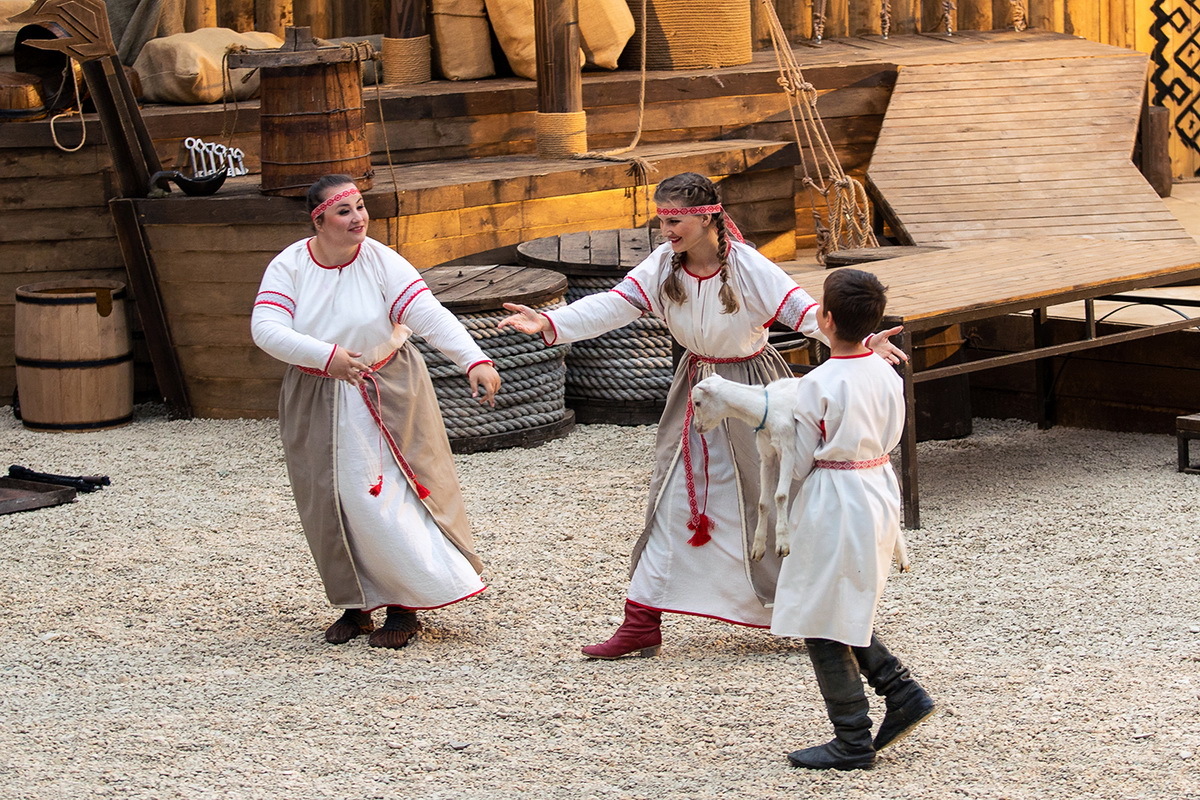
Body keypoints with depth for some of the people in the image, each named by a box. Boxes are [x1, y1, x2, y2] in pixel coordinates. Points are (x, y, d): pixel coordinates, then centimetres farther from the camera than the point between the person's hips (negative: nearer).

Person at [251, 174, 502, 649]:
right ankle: (356, 605, 22)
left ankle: (405, 608, 7)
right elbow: (265, 328, -20)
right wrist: (326, 355, -33)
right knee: (332, 507, 7)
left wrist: (475, 361, -36)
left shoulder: (382, 263, -13)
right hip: (317, 404, 2)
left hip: (387, 396, -2)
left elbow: (430, 315, -22)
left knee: (387, 499, -5)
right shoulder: (289, 267, -8)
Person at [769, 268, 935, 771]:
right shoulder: (886, 374, 1)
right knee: (847, 616, 23)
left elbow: (799, 461, -12)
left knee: (822, 626, 3)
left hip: (832, 506, -8)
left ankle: (853, 741, 6)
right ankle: (901, 692, 15)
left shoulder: (818, 385, -19)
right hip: (879, 494, 8)